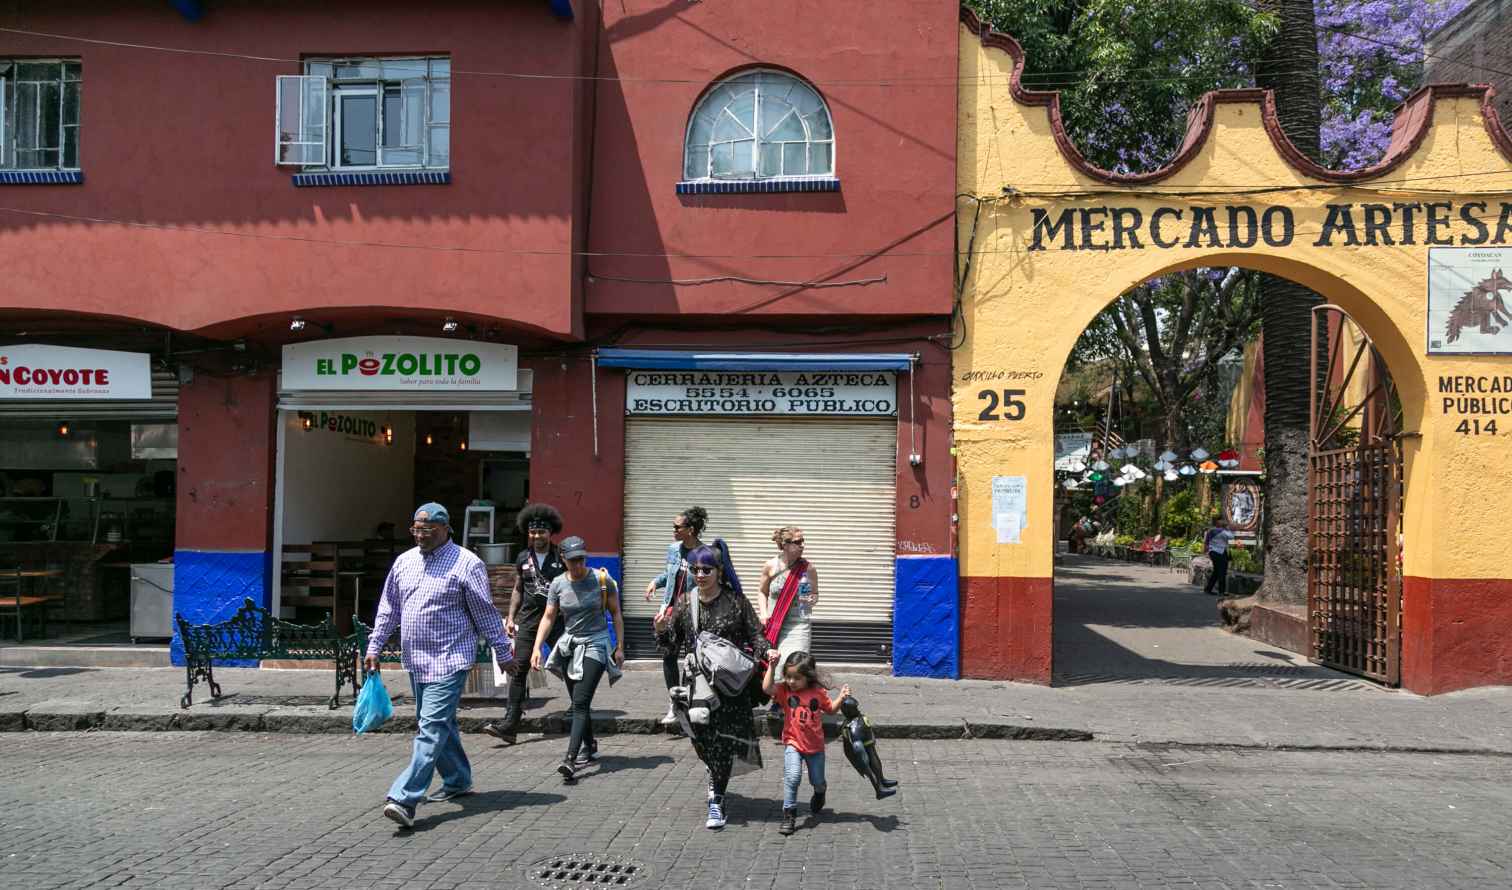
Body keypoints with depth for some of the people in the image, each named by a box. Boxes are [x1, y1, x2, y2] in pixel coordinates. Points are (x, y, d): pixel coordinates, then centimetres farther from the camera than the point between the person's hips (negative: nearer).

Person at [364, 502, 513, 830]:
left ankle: (405, 799, -19)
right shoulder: (404, 561, 9)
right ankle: (458, 781, 33)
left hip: (449, 660, -7)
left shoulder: (466, 563, -8)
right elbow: (388, 609, 16)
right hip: (416, 661, 7)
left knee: (432, 727, -13)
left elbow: (486, 614, -5)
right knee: (441, 724, 18)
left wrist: (504, 652, -1)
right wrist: (374, 648, 13)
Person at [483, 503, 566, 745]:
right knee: (519, 670, -5)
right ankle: (510, 724, -6)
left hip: (556, 619, -2)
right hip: (529, 620, 3)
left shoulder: (562, 558, -1)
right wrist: (511, 617, 11)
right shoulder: (523, 559, 9)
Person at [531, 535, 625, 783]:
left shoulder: (602, 580, -7)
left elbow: (615, 614, 0)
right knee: (579, 703, 11)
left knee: (580, 702, -15)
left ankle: (570, 759, -23)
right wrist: (537, 648, -10)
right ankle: (590, 746, 31)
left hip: (595, 644, -4)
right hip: (570, 645, 4)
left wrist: (620, 647, -2)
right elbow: (548, 617, 1)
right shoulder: (558, 584, 0)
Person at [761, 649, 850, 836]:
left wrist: (841, 698, -5)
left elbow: (830, 709, 11)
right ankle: (789, 816, -10)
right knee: (792, 777, -23)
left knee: (818, 782, 15)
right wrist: (772, 666, -36)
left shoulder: (818, 692, -5)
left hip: (815, 745, 2)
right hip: (793, 744, -2)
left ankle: (818, 799, 52)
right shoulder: (784, 690, -10)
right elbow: (767, 688, -30)